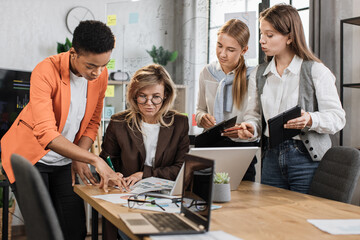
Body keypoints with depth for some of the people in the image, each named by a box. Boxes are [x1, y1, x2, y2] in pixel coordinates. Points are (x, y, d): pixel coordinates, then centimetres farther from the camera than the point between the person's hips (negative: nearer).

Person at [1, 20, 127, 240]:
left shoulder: (101, 74, -7)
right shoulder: (46, 72, -25)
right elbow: (46, 134, -34)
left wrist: (79, 159, -10)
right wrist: (94, 160, -37)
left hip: (64, 161, 5)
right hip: (30, 156, -5)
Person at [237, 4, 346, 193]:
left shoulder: (316, 71, -4)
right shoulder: (258, 74, 10)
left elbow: (337, 117, -7)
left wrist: (310, 120, -24)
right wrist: (250, 128, -9)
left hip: (307, 158, -4)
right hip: (271, 157, 4)